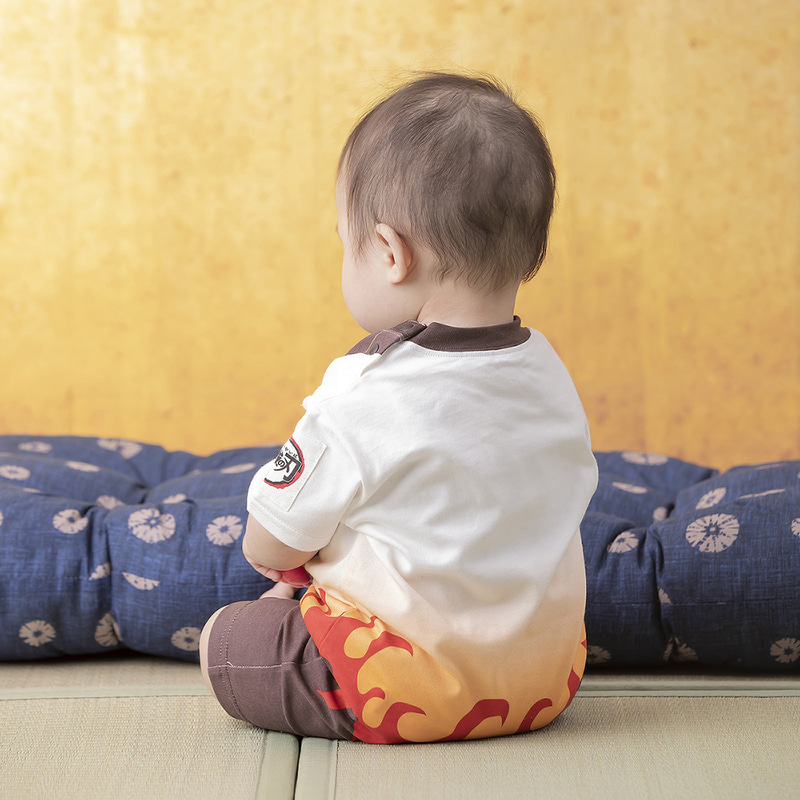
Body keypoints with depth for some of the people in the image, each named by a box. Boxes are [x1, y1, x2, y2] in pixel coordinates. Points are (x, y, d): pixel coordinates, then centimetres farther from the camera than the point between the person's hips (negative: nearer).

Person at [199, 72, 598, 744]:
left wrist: (293, 564, 14)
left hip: (415, 687, -6)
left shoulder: (363, 400, -23)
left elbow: (267, 547, -12)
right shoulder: (551, 377, -2)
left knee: (224, 641, 11)